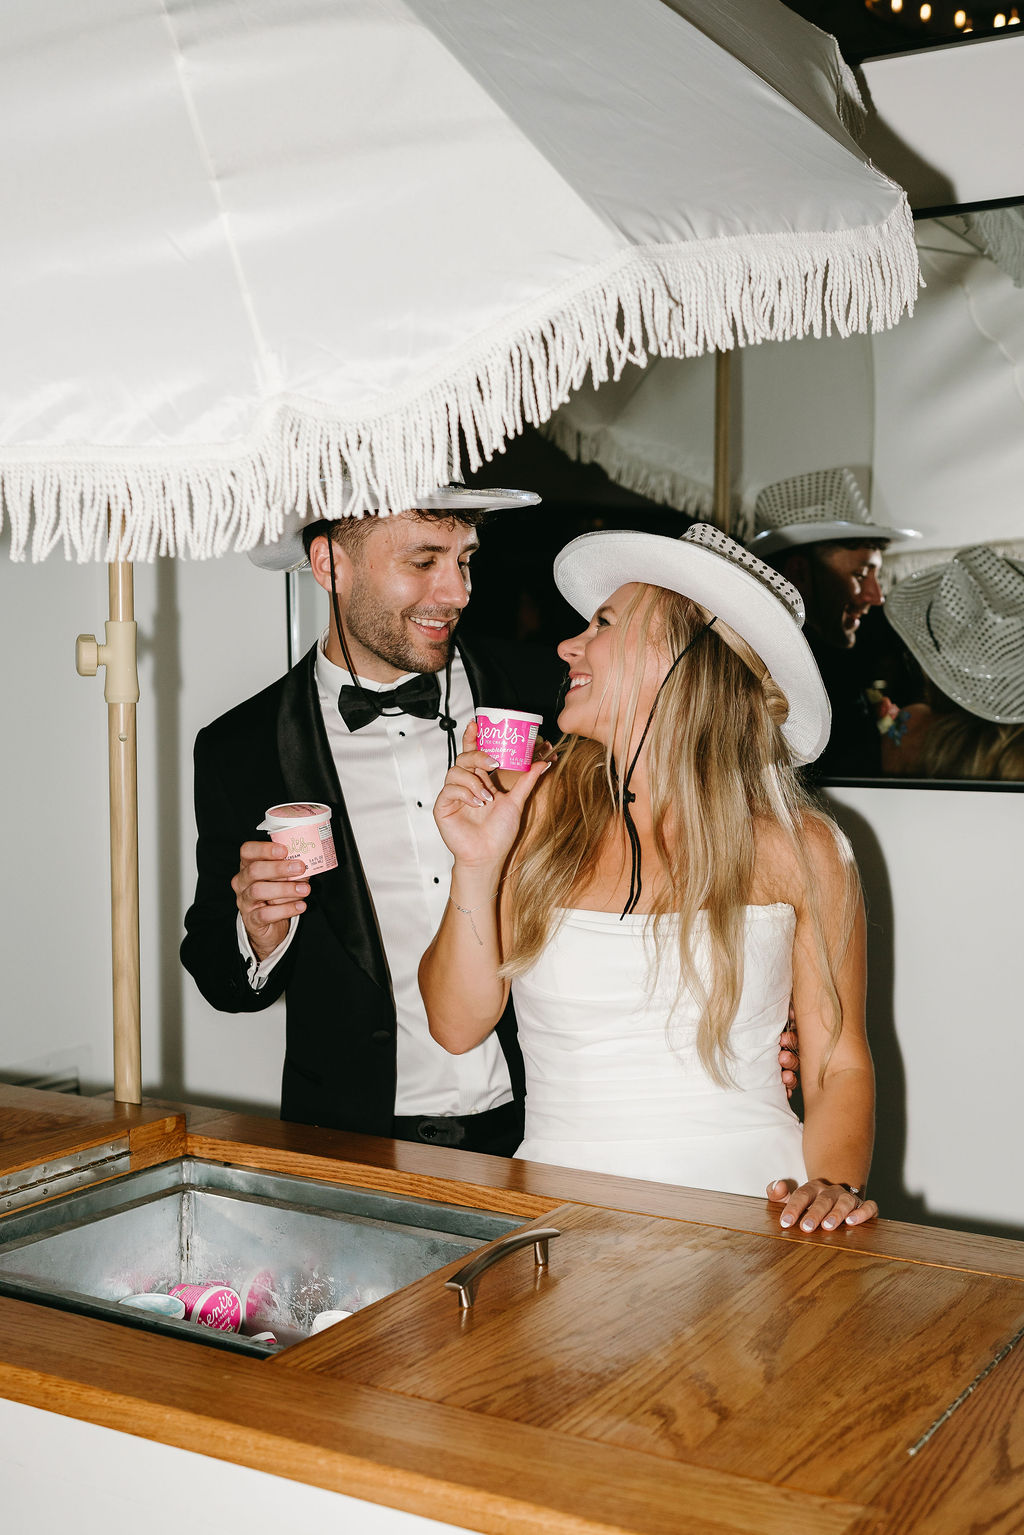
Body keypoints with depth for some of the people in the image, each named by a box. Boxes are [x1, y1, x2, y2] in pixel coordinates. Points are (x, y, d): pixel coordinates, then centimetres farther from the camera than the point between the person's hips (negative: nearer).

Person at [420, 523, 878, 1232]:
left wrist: (836, 1183, -15)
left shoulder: (797, 848, -2)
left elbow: (839, 1066, 3)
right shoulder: (540, 812, 1)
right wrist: (478, 866, -9)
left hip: (742, 1214, -1)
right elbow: (459, 1024, 3)